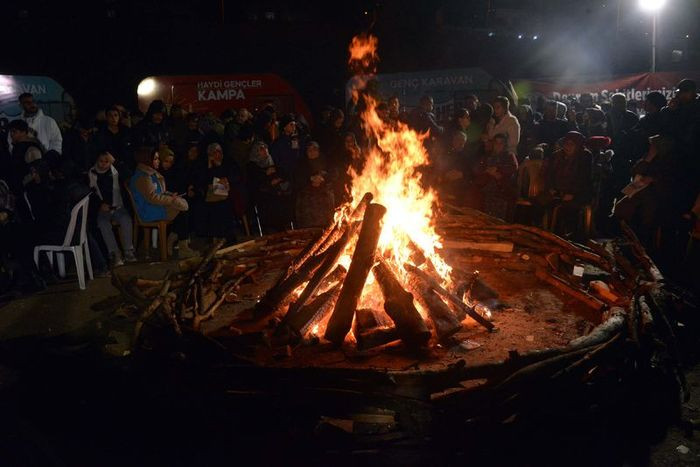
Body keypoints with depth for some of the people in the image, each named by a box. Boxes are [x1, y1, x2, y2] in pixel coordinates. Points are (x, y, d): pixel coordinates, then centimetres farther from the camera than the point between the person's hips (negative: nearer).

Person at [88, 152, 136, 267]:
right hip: (102, 209, -1)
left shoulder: (115, 171, 10)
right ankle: (114, 254, -31)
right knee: (103, 223, -32)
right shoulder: (91, 174, 6)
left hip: (117, 206, 1)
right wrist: (100, 204, -8)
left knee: (126, 219, -31)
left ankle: (128, 251, -24)